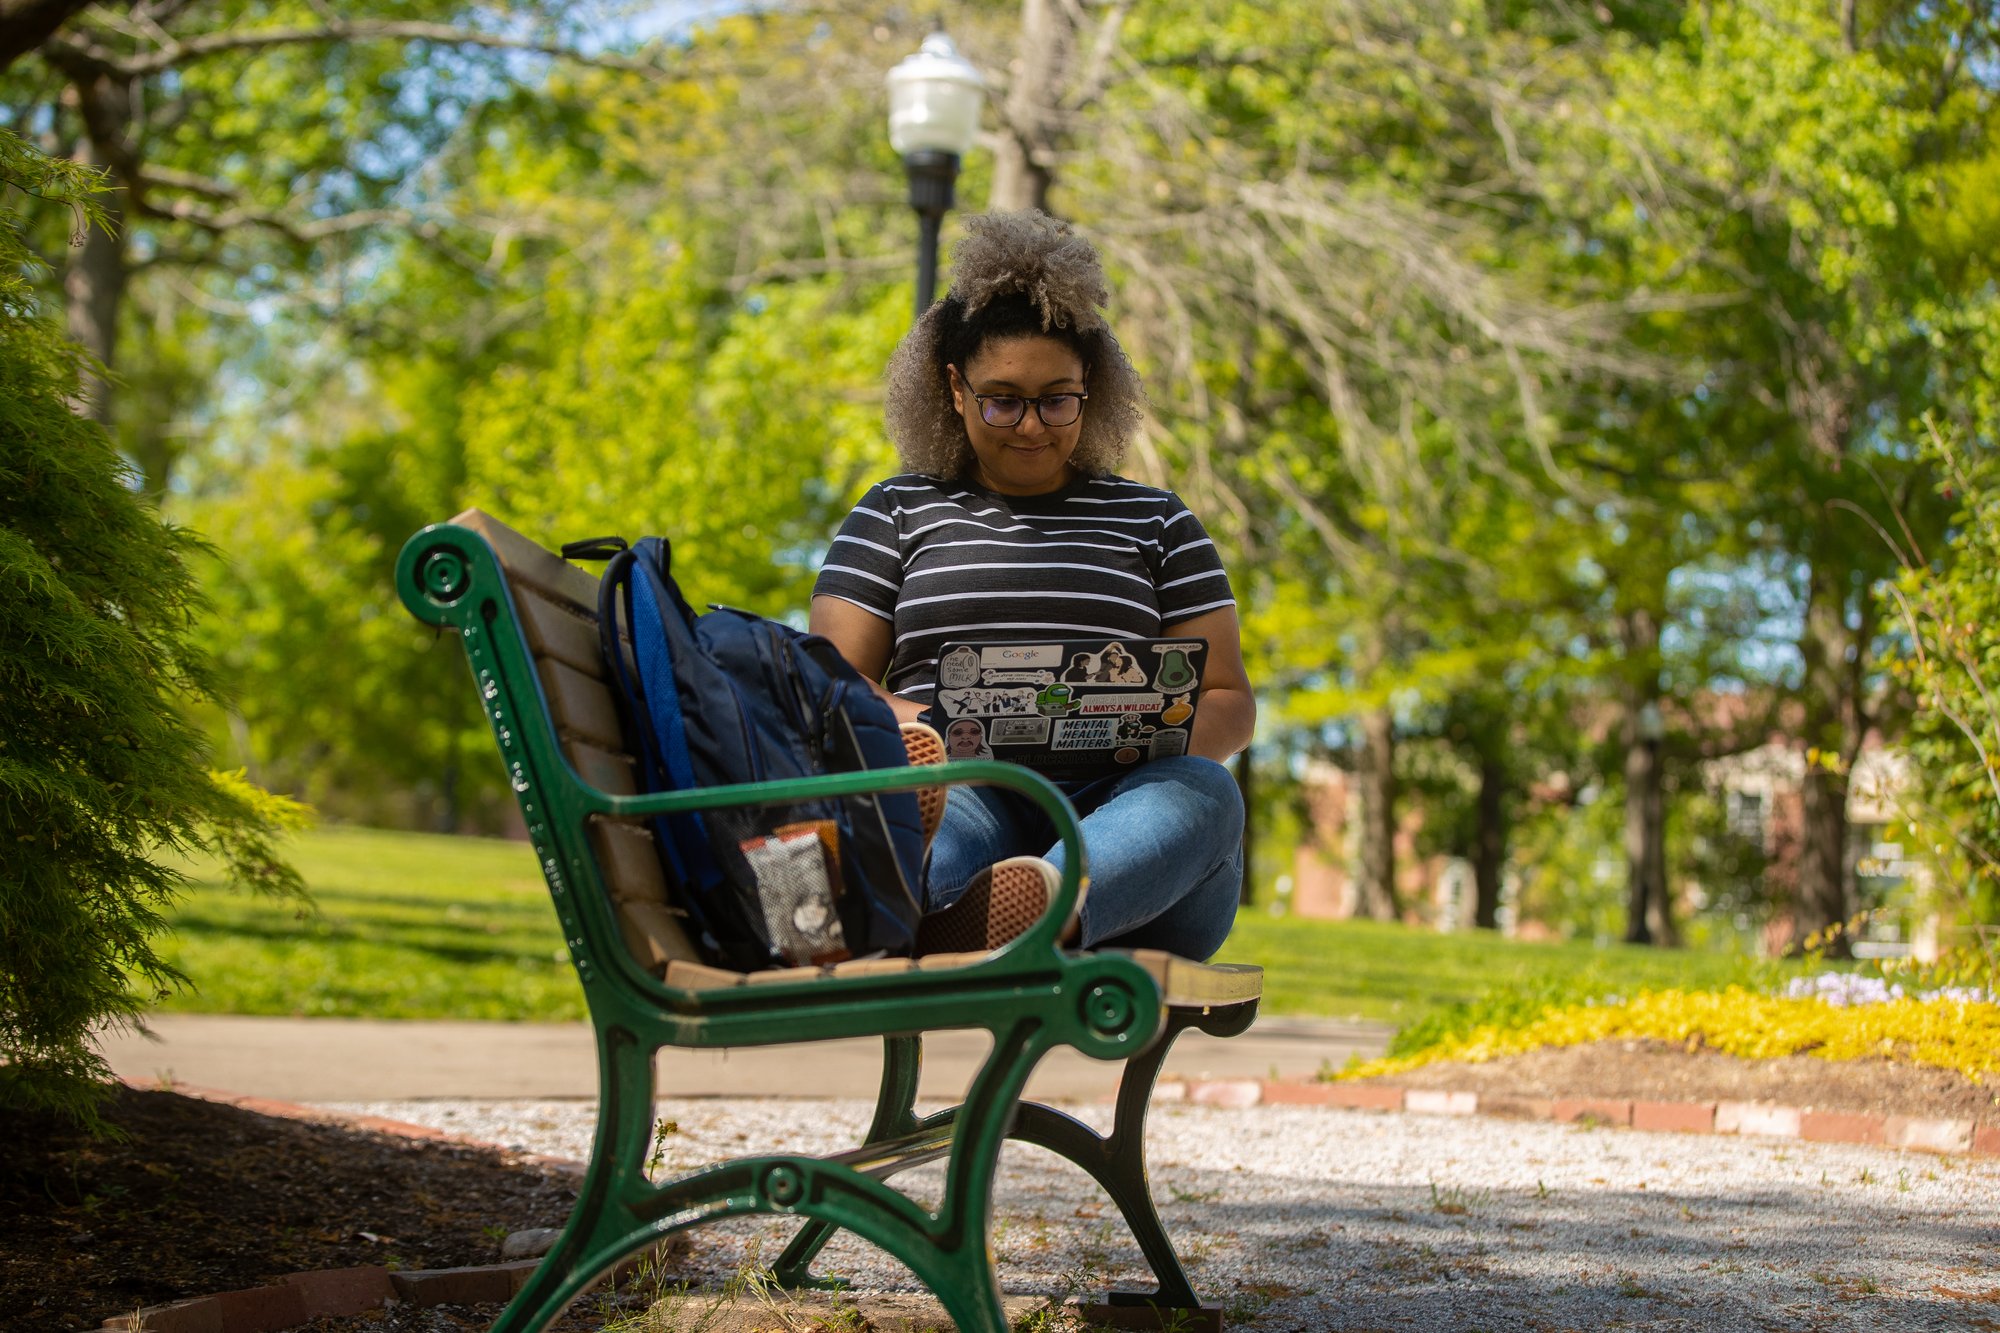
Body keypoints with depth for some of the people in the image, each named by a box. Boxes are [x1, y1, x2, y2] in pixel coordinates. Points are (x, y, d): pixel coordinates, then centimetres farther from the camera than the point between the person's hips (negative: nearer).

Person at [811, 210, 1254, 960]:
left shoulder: (1155, 523, 25)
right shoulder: (896, 513, 23)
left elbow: (1230, 702, 20)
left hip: (1114, 814, 1)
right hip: (964, 796, -1)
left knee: (1202, 790, -34)